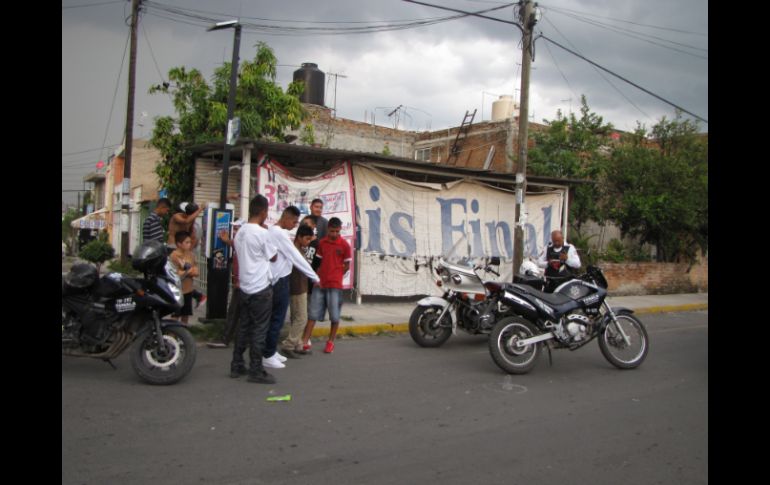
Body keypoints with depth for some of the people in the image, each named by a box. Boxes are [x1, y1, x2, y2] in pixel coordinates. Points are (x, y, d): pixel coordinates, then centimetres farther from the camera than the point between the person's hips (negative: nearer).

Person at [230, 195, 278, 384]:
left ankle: (237, 366, 19)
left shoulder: (240, 232, 8)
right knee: (259, 330, -2)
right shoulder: (263, 233, -16)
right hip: (261, 289, -8)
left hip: (244, 287, 8)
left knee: (244, 327, 14)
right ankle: (255, 371, 2)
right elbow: (273, 257, -4)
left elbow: (238, 258, 14)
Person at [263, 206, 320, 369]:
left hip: (277, 280, 10)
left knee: (275, 318, 15)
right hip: (280, 281, -10)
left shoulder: (273, 230, 12)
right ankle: (268, 356, 3)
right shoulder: (280, 233, -18)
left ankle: (272, 351, 22)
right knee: (277, 319, -3)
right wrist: (315, 277, -12)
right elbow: (296, 257, -18)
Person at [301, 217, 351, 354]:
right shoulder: (321, 243, 5)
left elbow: (347, 266, 1)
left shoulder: (344, 245, -5)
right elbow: (319, 262, 10)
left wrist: (335, 276, 1)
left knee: (334, 315, 3)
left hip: (335, 285, -3)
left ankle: (331, 342, 19)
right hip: (319, 284, 3)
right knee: (313, 313, 5)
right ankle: (305, 342, 8)